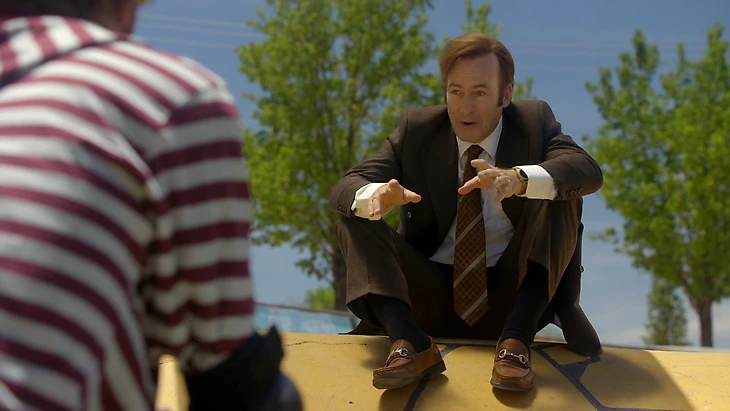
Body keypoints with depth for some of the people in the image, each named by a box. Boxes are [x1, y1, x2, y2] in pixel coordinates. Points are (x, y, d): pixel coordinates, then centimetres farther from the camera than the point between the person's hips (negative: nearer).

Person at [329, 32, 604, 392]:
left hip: (513, 297, -1)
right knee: (356, 219, -16)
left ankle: (515, 342, -29)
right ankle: (408, 343, -37)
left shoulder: (535, 122, -1)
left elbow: (588, 171, -21)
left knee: (560, 193, -20)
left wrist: (519, 179, -42)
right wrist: (376, 195, -36)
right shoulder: (415, 129, 1)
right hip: (431, 296, 1)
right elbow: (344, 188, -10)